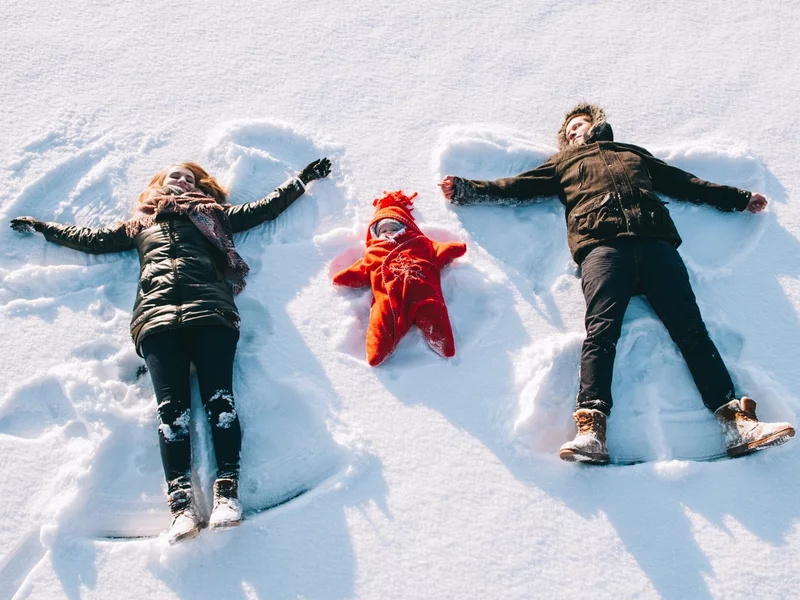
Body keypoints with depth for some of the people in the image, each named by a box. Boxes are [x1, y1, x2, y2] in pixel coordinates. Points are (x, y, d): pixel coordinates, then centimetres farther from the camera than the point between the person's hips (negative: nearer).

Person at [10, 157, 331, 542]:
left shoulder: (212, 216, 33)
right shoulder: (138, 226, 36)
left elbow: (264, 208, 35)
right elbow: (91, 239, 43)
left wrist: (303, 180, 36)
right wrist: (41, 228, 48)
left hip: (210, 311, 0)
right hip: (157, 318, 1)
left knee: (218, 396, -22)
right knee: (171, 404, -20)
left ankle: (228, 491, -31)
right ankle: (181, 503, -30)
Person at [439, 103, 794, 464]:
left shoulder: (633, 154, 37)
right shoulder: (563, 163, 35)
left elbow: (687, 184, 38)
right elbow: (515, 187, 27)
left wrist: (740, 198, 36)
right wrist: (465, 190, 16)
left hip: (655, 242, 1)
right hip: (602, 245, -1)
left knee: (691, 328, -15)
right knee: (601, 330, -24)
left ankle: (737, 422, -24)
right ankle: (591, 429, -39)